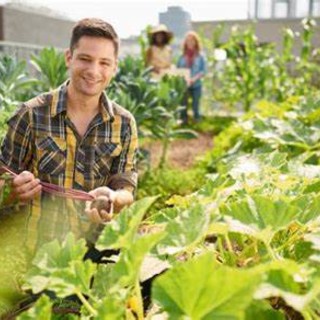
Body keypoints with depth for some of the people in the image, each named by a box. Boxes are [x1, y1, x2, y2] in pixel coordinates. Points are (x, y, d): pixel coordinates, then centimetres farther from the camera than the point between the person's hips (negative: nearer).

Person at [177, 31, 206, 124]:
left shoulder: (200, 56, 0)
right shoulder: (182, 56, 5)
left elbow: (203, 71, -4)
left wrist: (194, 78, -17)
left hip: (196, 85, -1)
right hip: (184, 85, 1)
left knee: (196, 105, 6)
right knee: (183, 105, 4)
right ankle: (183, 121, 13)